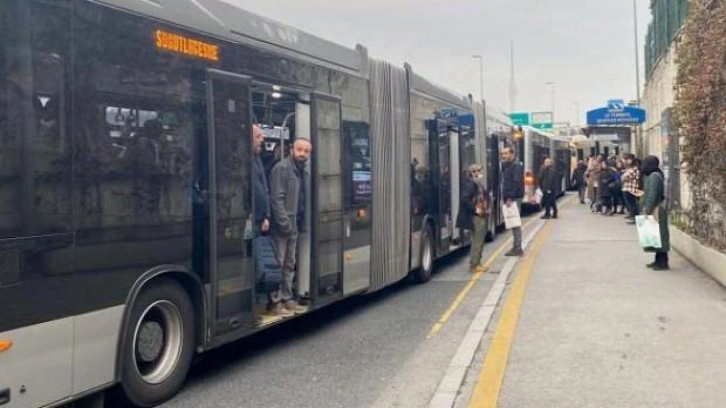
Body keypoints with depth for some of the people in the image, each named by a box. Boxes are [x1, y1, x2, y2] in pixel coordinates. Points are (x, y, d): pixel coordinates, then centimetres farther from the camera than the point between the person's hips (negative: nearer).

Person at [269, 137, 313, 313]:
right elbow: (276, 199, -19)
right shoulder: (282, 168, -12)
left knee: (289, 265, 14)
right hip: (281, 226, -9)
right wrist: (285, 223, -22)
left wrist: (299, 223, 11)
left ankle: (286, 299, 21)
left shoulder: (301, 170, 15)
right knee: (277, 264, -3)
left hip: (294, 225, 9)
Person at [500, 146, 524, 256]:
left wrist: (510, 197, -23)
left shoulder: (516, 165, -13)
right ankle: (516, 246, 19)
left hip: (514, 198, -9)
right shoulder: (506, 165, 15)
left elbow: (517, 183, -21)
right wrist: (505, 197, 9)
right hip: (509, 198, 9)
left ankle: (518, 248, -2)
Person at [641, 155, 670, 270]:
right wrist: (646, 209, 16)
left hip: (656, 210, -10)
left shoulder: (654, 176, -17)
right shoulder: (652, 175, 14)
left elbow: (652, 195, -21)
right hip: (654, 209, 10)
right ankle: (659, 260, 21)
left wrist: (647, 211, -20)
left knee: (659, 235, -6)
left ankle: (663, 262, -2)